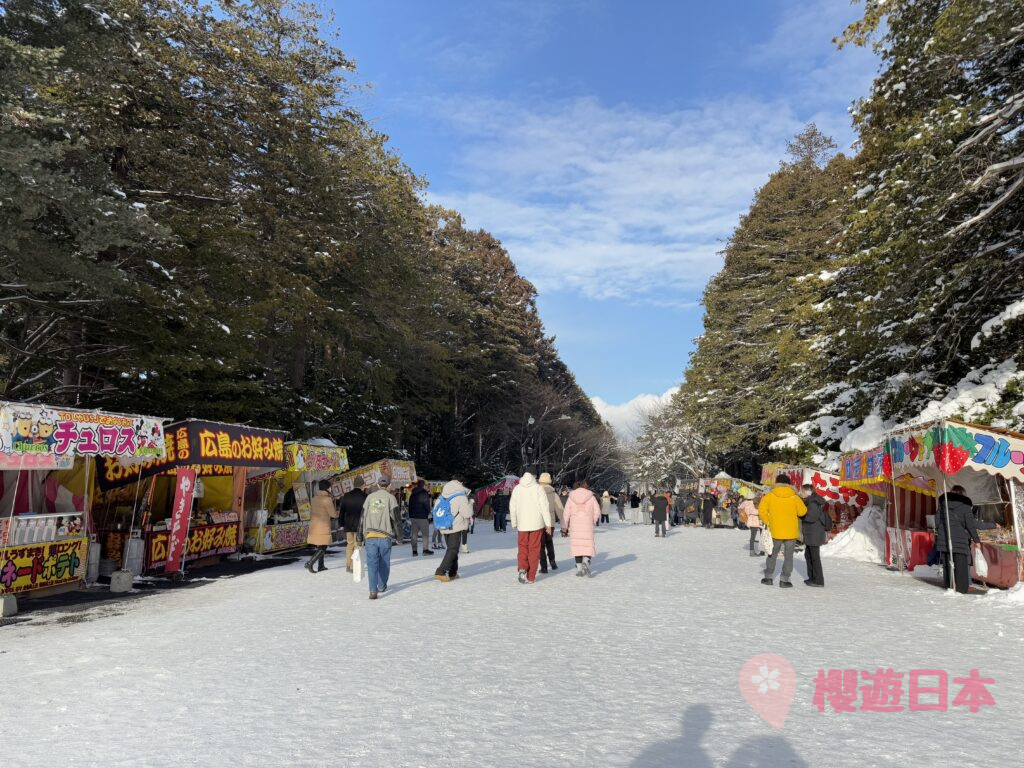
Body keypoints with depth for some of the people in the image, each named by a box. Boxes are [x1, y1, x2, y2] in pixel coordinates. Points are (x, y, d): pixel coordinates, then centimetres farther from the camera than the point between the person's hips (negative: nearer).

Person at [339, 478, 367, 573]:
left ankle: (348, 565, 15)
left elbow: (342, 511, 6)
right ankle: (353, 567, 4)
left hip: (348, 524, 4)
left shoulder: (346, 496, 3)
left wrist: (342, 523, 13)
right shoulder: (364, 496, -7)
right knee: (357, 545, 4)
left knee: (350, 544, 17)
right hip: (359, 525, -4)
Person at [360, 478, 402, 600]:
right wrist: (398, 535, 8)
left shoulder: (370, 497, 10)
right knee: (384, 563, 15)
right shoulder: (390, 497, 0)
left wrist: (361, 537, 17)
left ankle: (373, 590, -11)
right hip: (385, 536, -1)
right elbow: (396, 517, -3)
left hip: (370, 536, 2)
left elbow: (362, 517, 12)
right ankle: (382, 586, 28)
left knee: (372, 563, 0)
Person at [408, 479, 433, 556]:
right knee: (425, 534, 5)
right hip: (422, 517, -6)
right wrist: (429, 512, 5)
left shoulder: (412, 494, 11)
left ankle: (414, 551, 6)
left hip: (413, 517, 6)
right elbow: (427, 504, -13)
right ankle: (425, 549, 4)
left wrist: (410, 516, 18)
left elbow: (410, 505, 14)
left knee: (414, 534, 7)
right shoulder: (424, 494, -10)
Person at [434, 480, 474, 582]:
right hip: (455, 528, -7)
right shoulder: (461, 497, -9)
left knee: (450, 549, 17)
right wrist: (470, 504, 5)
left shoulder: (443, 498, 8)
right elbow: (467, 513, -12)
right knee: (453, 550, -5)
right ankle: (441, 572, -18)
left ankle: (452, 573, 19)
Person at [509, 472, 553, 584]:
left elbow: (512, 507, 8)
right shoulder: (538, 488, -2)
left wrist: (514, 524, 18)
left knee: (523, 548, 13)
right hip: (536, 524, -1)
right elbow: (544, 507, -7)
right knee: (534, 550, 6)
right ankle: (531, 577, 7)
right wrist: (548, 524, -3)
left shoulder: (517, 489, 5)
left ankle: (522, 569, -10)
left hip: (522, 525, 2)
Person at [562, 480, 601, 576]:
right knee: (588, 545, 4)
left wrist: (564, 528, 8)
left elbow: (566, 514, 2)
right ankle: (586, 561, -22)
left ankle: (579, 568, 6)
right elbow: (597, 512, 1)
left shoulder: (571, 498, 4)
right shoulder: (591, 497, 2)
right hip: (587, 526, -1)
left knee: (576, 546, 8)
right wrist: (593, 521, 19)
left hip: (575, 527, 1)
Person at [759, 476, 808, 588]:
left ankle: (768, 577, 17)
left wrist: (767, 522, 2)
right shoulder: (794, 497, -7)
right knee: (789, 556, 10)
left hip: (775, 531, 1)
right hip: (791, 532, 0)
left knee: (772, 554, 16)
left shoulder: (769, 496, -7)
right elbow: (803, 512, 1)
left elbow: (762, 510, -11)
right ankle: (784, 580, 8)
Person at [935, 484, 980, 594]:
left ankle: (949, 587, 11)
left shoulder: (943, 502, 10)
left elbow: (937, 520, 10)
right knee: (961, 565, 2)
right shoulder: (965, 505, 0)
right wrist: (976, 540, 5)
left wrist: (937, 534, 19)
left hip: (943, 539, 3)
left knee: (947, 564, 9)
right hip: (960, 539, -3)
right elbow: (970, 524, -2)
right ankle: (962, 588, 1)